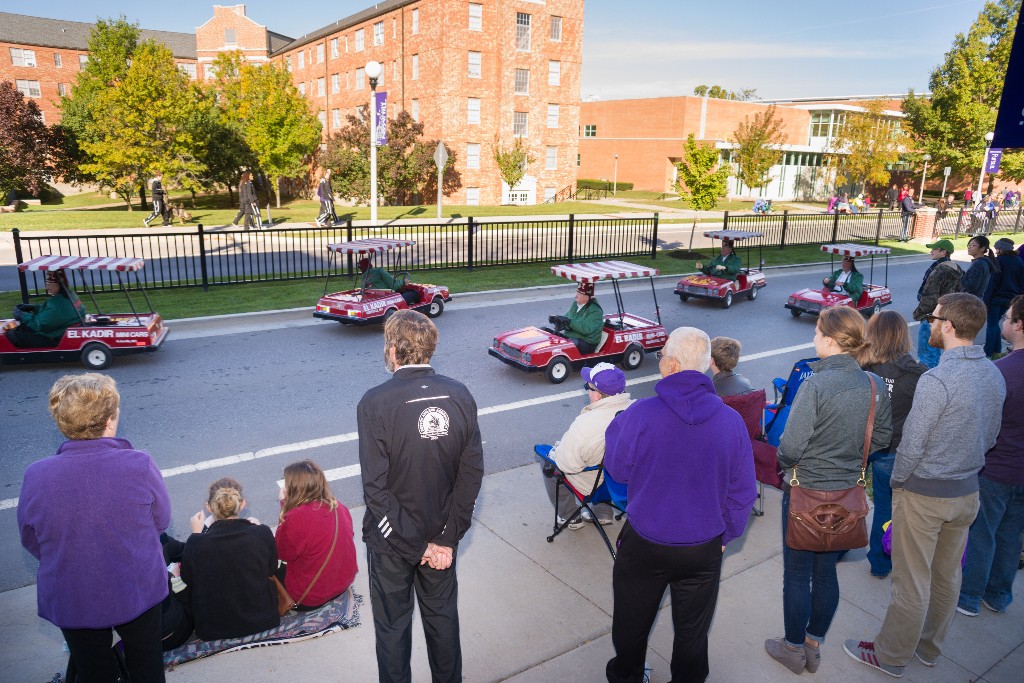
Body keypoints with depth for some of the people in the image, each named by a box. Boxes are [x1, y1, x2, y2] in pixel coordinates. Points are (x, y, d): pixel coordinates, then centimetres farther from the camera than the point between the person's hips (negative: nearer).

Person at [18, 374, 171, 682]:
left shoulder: (35, 476, -21)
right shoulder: (140, 465, -26)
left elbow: (32, 543, -4)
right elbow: (161, 520, -10)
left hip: (70, 602, 1)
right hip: (138, 591, -1)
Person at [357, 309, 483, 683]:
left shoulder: (375, 402, -22)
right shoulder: (460, 395, -11)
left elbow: (376, 488, -23)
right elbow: (472, 472, -11)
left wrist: (416, 546, -15)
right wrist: (446, 538, -6)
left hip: (392, 540, -3)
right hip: (442, 535, 4)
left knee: (392, 625, 19)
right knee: (442, 616, 24)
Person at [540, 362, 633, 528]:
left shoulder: (585, 424, -34)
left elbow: (566, 463, -25)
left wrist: (557, 448, -2)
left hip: (594, 486, -5)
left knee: (549, 458, 17)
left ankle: (570, 517, 26)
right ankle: (604, 512, 33)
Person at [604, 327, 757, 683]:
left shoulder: (640, 414, -22)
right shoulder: (731, 420, -13)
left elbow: (618, 470, -6)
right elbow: (742, 491, -3)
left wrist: (615, 426, 10)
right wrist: (725, 533, 13)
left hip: (645, 543, -1)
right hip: (704, 547, 1)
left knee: (632, 623, 24)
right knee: (692, 629, 23)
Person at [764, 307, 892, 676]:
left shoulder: (816, 384, -24)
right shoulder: (875, 386, -5)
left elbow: (791, 446, -24)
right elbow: (882, 437, 7)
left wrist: (784, 462, -3)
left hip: (807, 491, -6)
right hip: (847, 490, 6)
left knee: (797, 573, 11)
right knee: (826, 571, 20)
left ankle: (794, 649, 28)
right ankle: (814, 646, 36)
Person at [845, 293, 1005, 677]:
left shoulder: (937, 380, -26)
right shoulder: (994, 375, -1)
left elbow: (912, 445, -22)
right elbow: (990, 436, 10)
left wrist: (896, 481, -5)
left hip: (924, 493, -7)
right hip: (968, 491, 8)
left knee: (911, 583, 7)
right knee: (947, 577, 21)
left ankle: (891, 657, 24)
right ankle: (929, 647, 40)